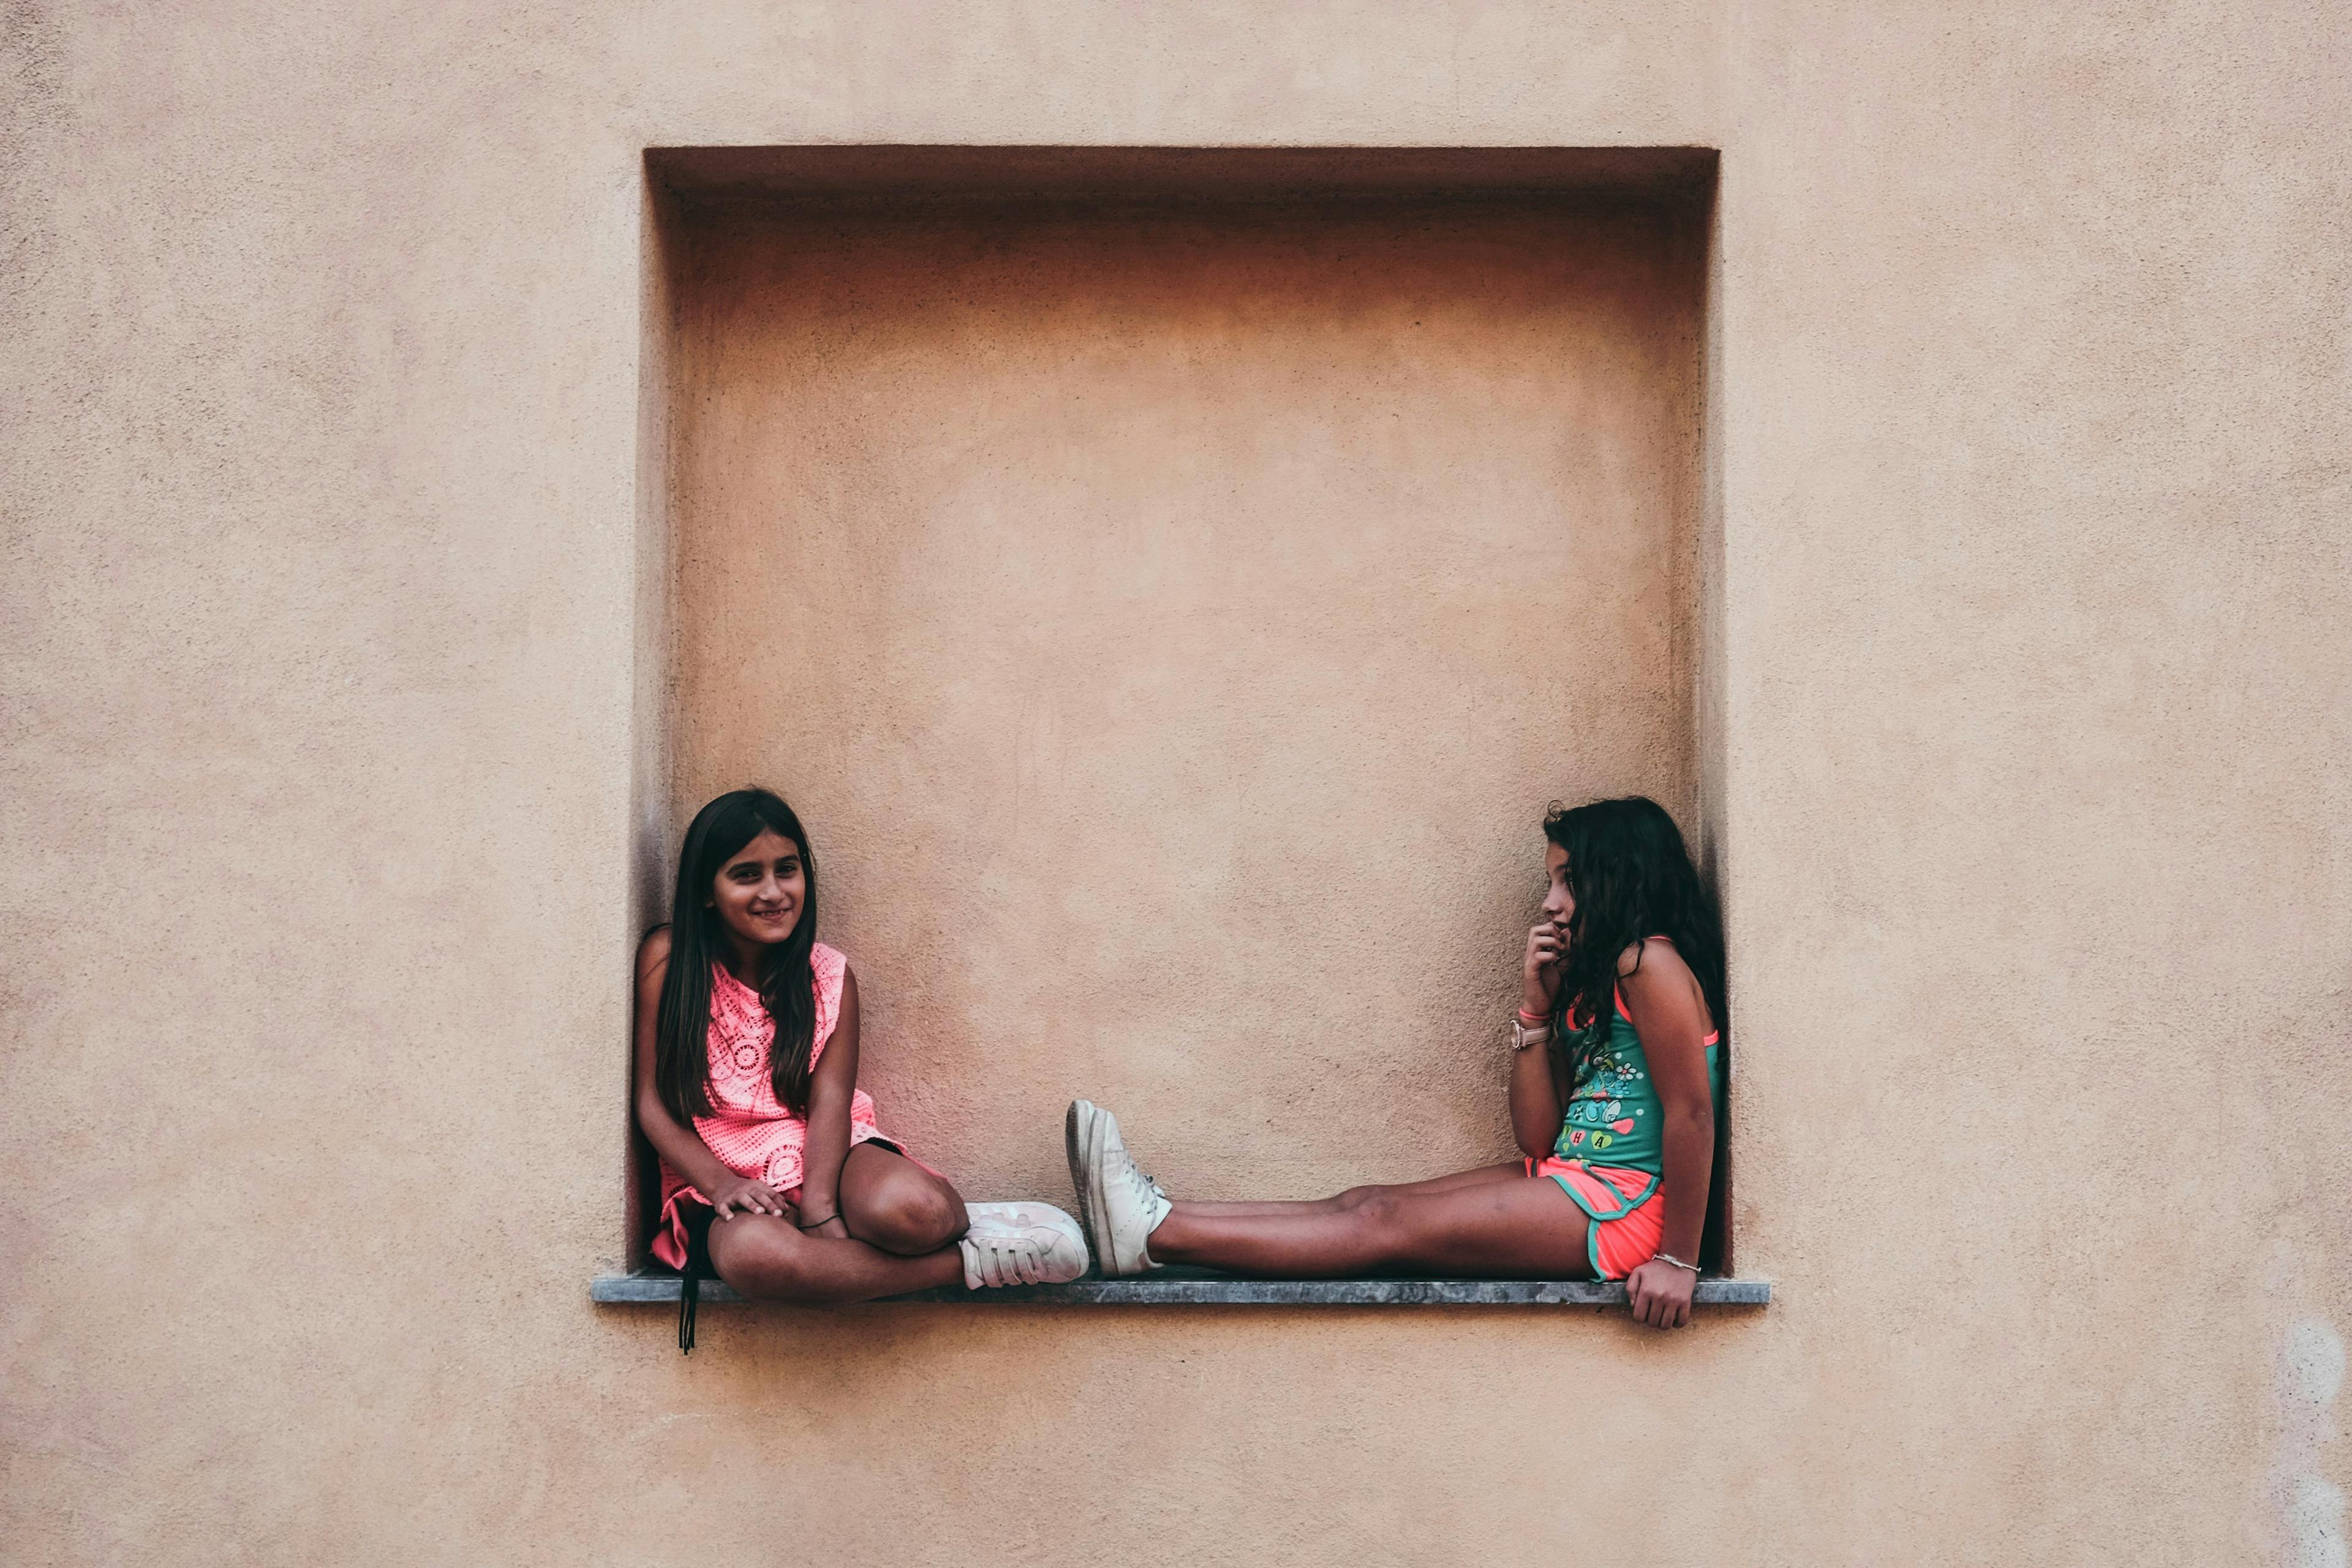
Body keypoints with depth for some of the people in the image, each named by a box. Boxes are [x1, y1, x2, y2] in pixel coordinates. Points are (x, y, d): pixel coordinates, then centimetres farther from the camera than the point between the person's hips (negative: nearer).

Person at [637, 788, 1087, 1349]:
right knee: (750, 1250, -40)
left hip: (822, 1155, 1)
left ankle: (959, 1221, -4)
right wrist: (718, 1184, -19)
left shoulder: (829, 976, 5)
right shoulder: (668, 959, -1)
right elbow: (653, 1102, -2)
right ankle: (973, 1262, -29)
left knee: (907, 1206, -39)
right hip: (717, 1170, 0)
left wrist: (819, 1204, -26)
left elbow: (829, 1102, -7)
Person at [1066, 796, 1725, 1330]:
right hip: (1569, 1182, 8)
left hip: (1622, 1205, -8)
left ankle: (1154, 1234, -19)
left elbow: (1691, 1113, -18)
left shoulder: (1649, 963, -10)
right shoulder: (1586, 982, 19)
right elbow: (1537, 1138, 9)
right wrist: (1535, 1009, 1)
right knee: (1364, 1204, -4)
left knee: (1387, 1224, -14)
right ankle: (1155, 1220, -10)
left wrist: (1678, 1260, -21)